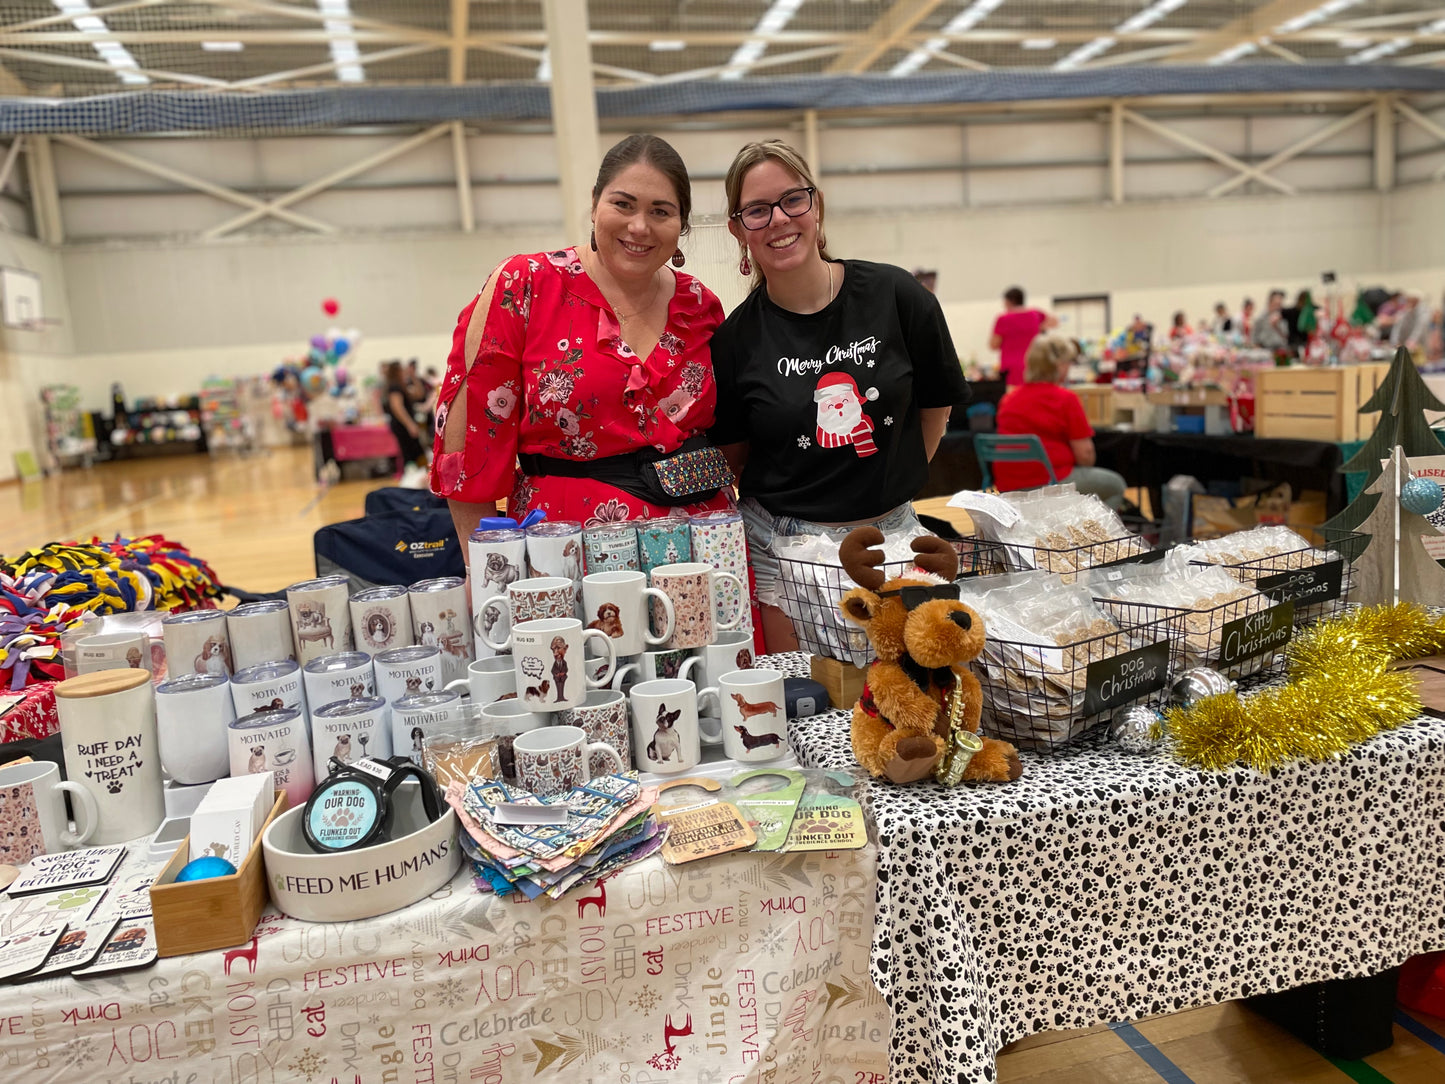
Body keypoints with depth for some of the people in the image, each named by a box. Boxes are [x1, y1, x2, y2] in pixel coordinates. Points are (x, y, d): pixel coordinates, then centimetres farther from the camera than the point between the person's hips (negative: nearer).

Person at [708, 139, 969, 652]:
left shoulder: (895, 296, -4)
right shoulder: (735, 338, -5)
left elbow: (937, 404, 8)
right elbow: (732, 455, 5)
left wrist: (891, 482, 8)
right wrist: (783, 496, -3)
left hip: (889, 535, 1)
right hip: (783, 549, -1)